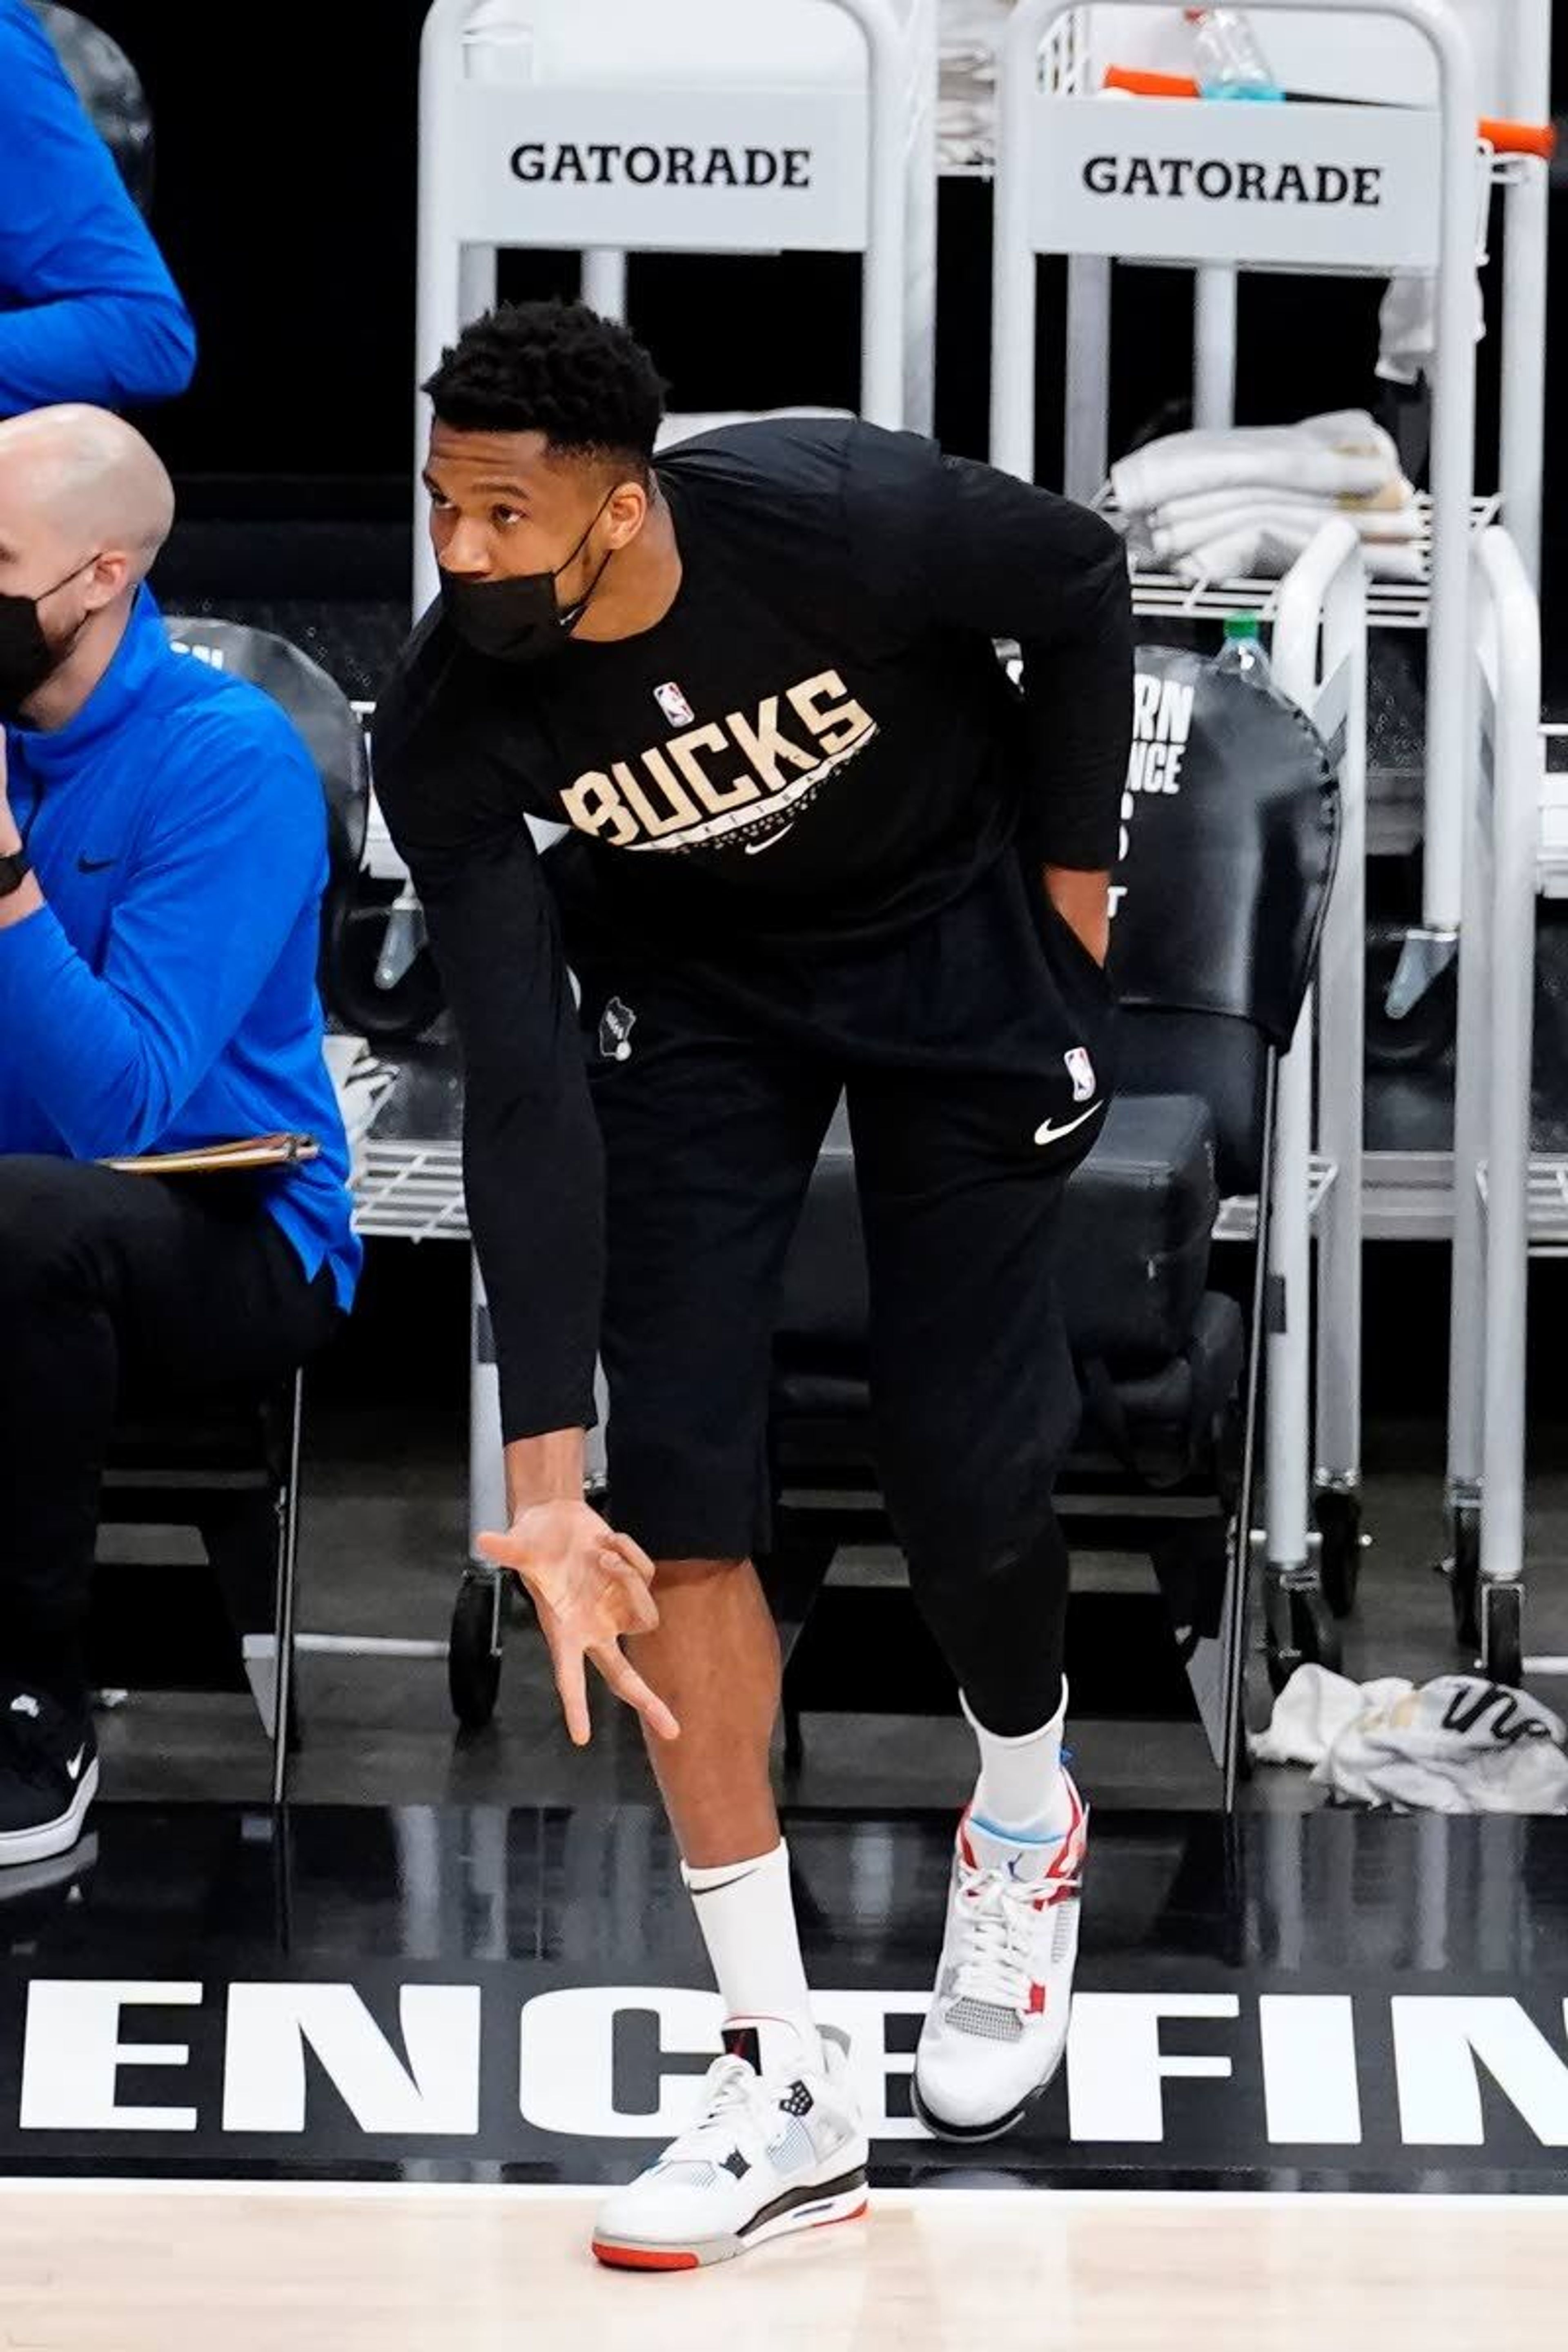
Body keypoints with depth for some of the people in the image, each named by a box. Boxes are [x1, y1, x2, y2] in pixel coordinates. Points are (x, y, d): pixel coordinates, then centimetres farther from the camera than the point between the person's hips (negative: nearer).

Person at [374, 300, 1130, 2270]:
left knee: (967, 1463, -4)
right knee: (676, 1477, -9)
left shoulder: (850, 518, -35)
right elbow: (522, 1098, -29)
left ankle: (1023, 1829, 33)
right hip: (691, 974, 2)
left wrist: (1073, 889, -6)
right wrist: (543, 1481, -34)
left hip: (955, 932, -1)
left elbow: (1080, 584, -11)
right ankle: (783, 2083, -3)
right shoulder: (448, 732, -29)